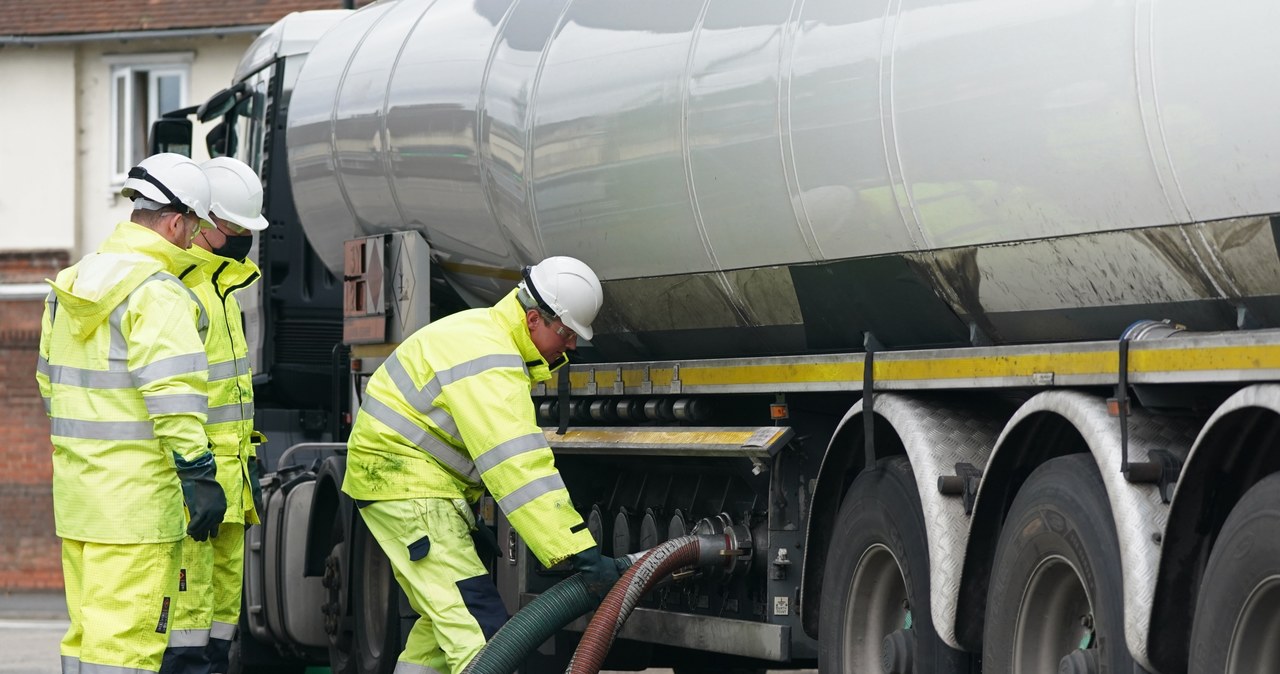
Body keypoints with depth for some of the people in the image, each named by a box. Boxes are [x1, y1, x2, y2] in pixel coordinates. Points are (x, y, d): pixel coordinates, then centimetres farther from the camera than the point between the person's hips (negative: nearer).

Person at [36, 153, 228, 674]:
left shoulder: (71, 286, 14)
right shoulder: (158, 293, -15)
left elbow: (49, 379, 23)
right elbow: (173, 392, -22)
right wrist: (199, 474, -21)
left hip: (77, 490, 9)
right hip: (136, 494, -9)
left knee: (89, 627, 16)